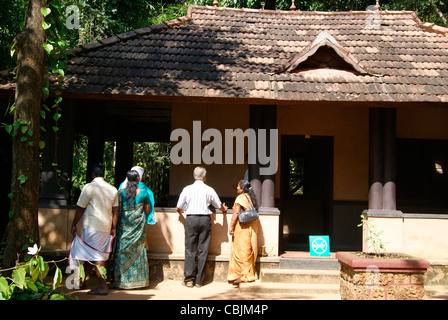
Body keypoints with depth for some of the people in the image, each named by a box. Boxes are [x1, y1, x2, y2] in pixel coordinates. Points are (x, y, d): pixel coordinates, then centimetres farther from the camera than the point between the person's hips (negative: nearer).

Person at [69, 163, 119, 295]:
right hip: (106, 227, 6)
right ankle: (82, 280, 29)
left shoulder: (89, 187, -10)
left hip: (92, 227, -6)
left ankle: (103, 286, -4)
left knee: (96, 257, -3)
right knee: (90, 255, 17)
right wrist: (113, 228, 14)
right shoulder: (113, 189, 7)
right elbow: (115, 210, 8)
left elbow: (80, 208, -7)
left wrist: (74, 224, 3)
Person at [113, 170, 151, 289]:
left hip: (124, 224, 0)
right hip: (139, 224, 0)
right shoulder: (144, 192, -2)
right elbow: (147, 210, 5)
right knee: (138, 249, 8)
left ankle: (122, 280, 7)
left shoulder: (121, 192, -3)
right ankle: (138, 279, 10)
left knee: (122, 250, 6)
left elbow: (118, 209, 0)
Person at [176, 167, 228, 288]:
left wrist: (180, 211, 33)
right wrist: (224, 209, 38)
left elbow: (179, 207, 8)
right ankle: (199, 280, 8)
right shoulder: (209, 190, 2)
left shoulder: (187, 189, 1)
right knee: (203, 250, 5)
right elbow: (219, 206, 14)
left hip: (191, 219, 0)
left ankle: (189, 280, 2)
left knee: (190, 249, 3)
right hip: (205, 220, 0)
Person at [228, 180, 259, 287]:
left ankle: (241, 276, -2)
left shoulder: (240, 198, -11)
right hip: (251, 227, 8)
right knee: (248, 250, 11)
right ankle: (250, 274, 15)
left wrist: (231, 226, -12)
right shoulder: (251, 197, 12)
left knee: (240, 250, -3)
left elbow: (236, 213, -15)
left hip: (242, 227, -8)